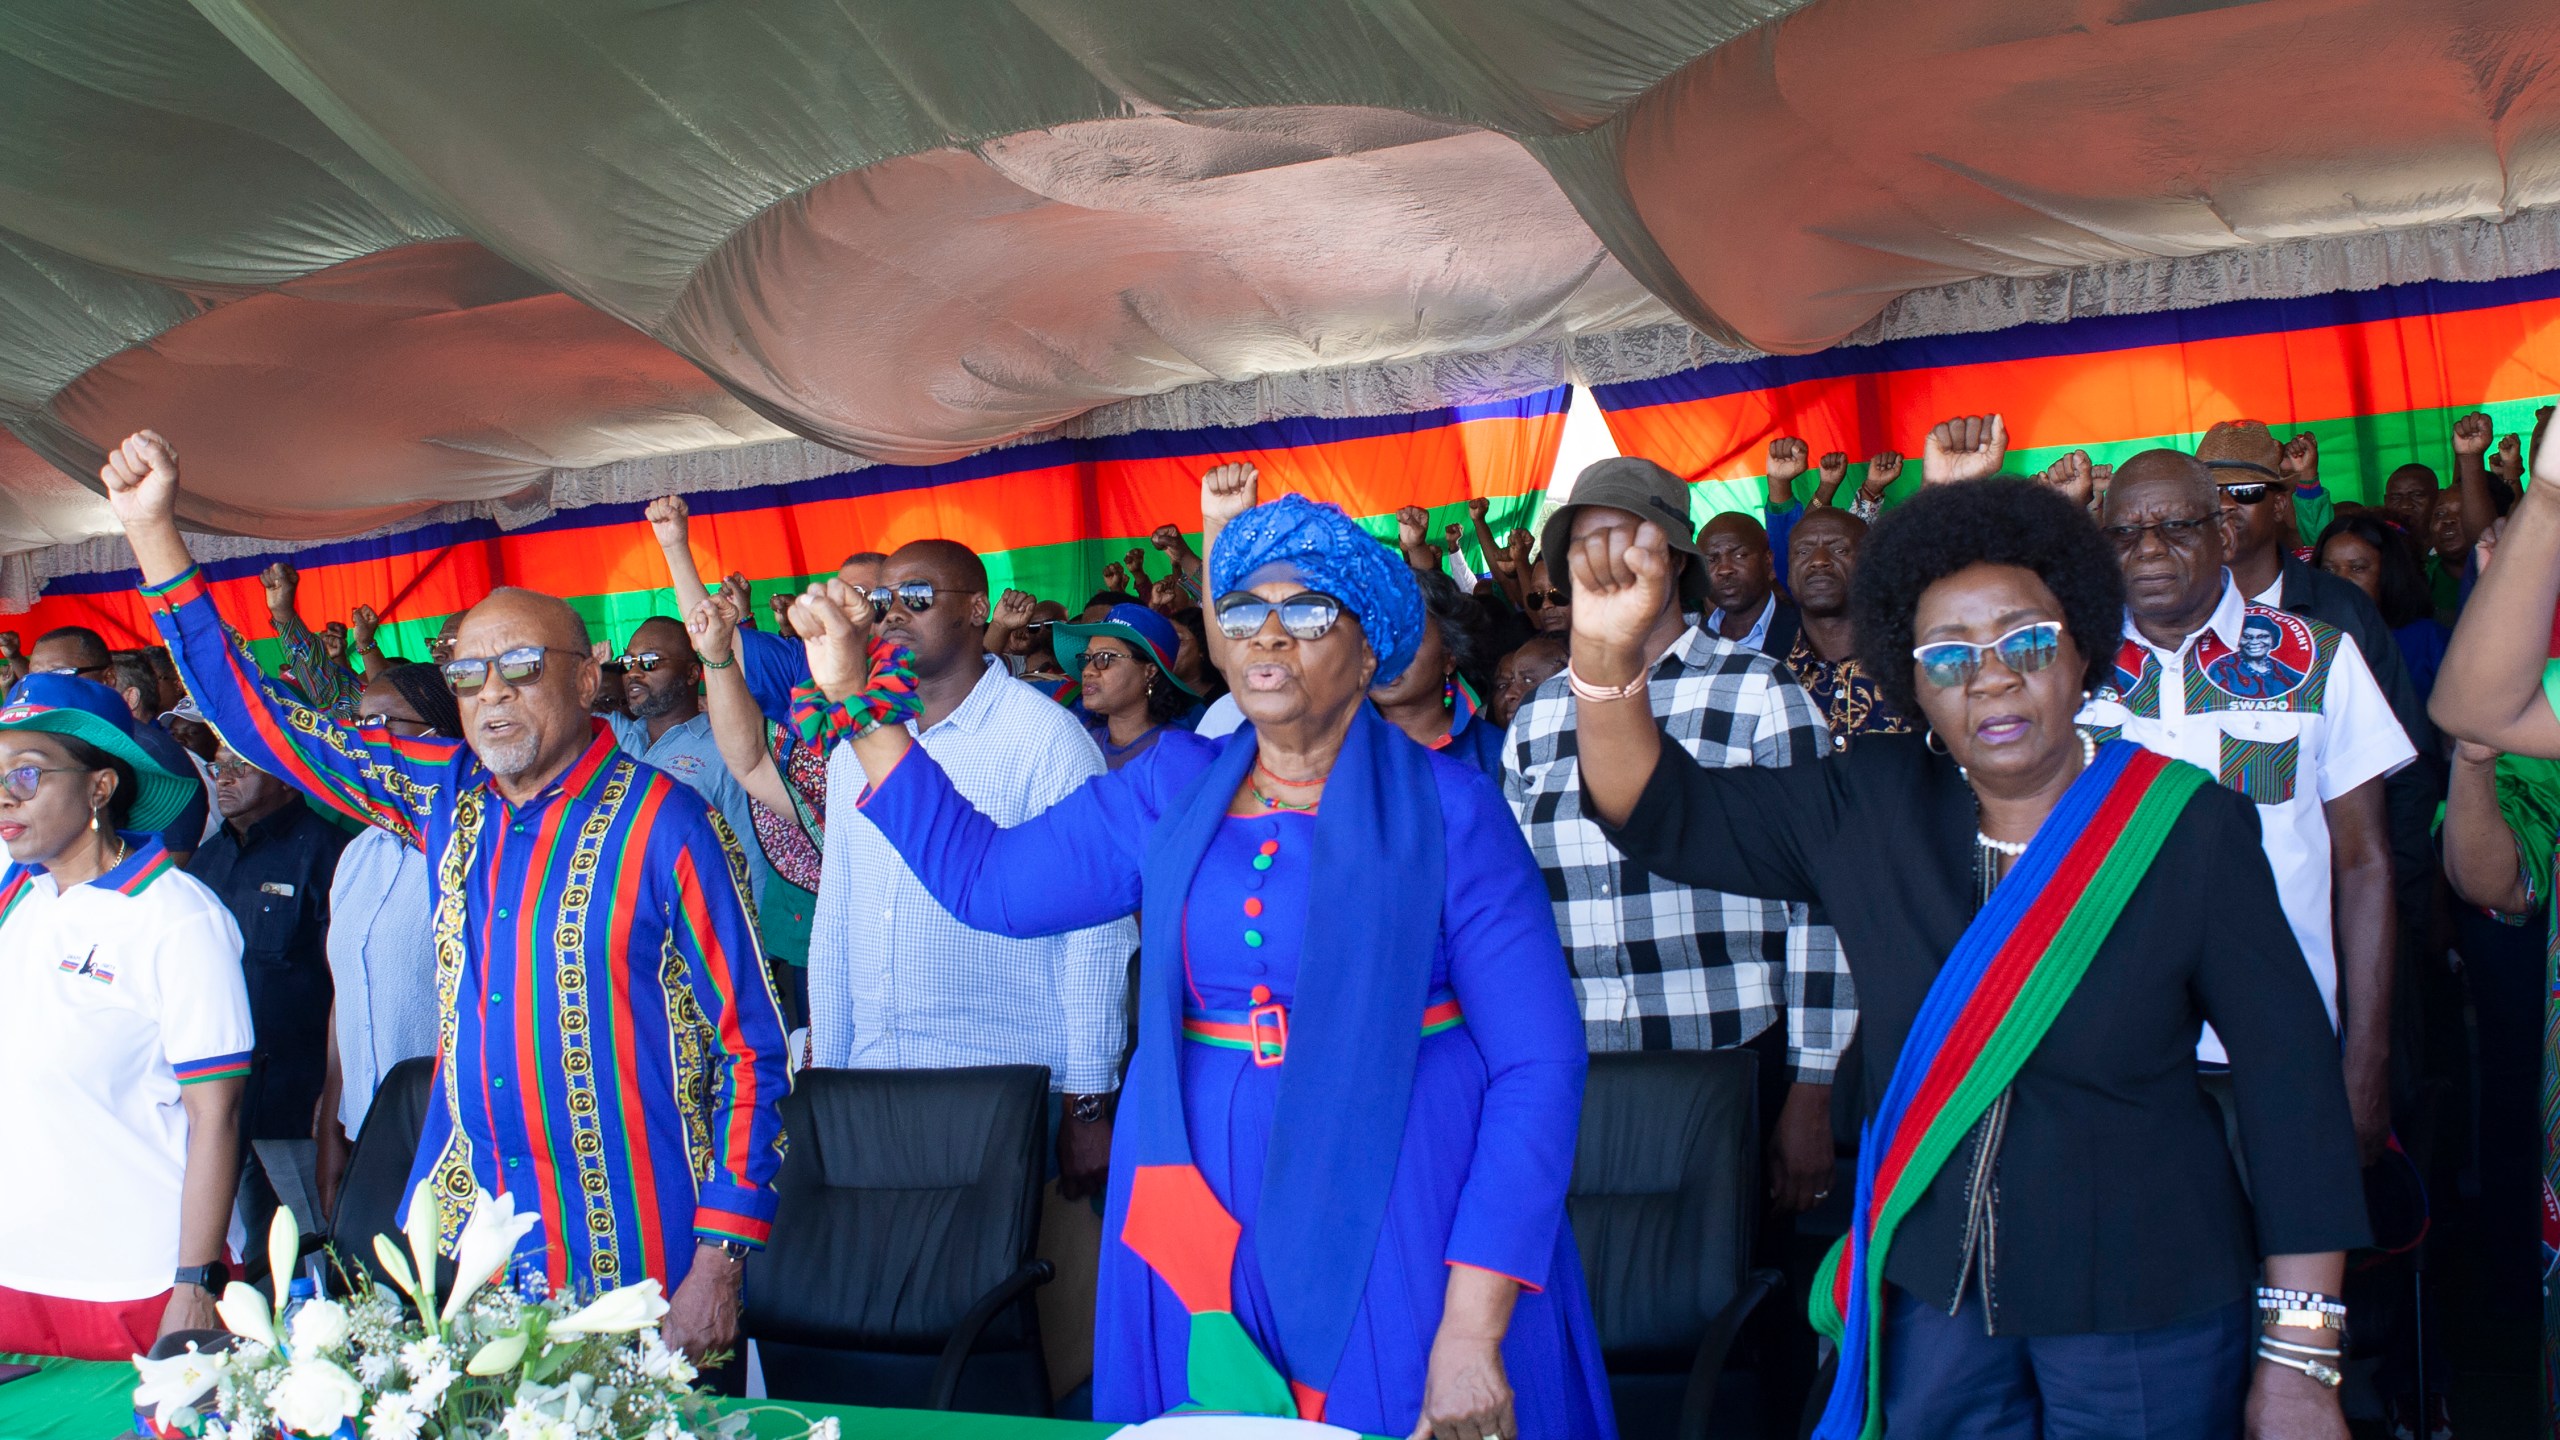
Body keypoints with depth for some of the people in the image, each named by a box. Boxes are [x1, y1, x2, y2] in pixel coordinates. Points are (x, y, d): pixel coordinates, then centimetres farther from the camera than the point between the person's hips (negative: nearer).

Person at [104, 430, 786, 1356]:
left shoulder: (662, 823, -11)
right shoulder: (442, 792, 5)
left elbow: (751, 1050, -11)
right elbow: (252, 716, 11)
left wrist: (719, 1264, -15)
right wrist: (153, 530, 4)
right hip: (456, 1239, 5)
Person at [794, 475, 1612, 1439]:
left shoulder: (1447, 810, -6)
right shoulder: (1169, 790, 7)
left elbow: (1538, 1064, -10)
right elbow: (981, 874, 9)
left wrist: (1475, 1331, -17)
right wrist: (854, 700, 2)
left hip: (1394, 1236, -3)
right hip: (1197, 1228, 4)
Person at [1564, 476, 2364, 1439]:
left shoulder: (2189, 829, -12)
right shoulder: (1869, 810, -3)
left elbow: (2292, 1077, -10)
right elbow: (1663, 813, -7)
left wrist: (2300, 1360, -11)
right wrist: (1608, 652, -26)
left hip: (2142, 1310, -2)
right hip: (1931, 1292, 3)